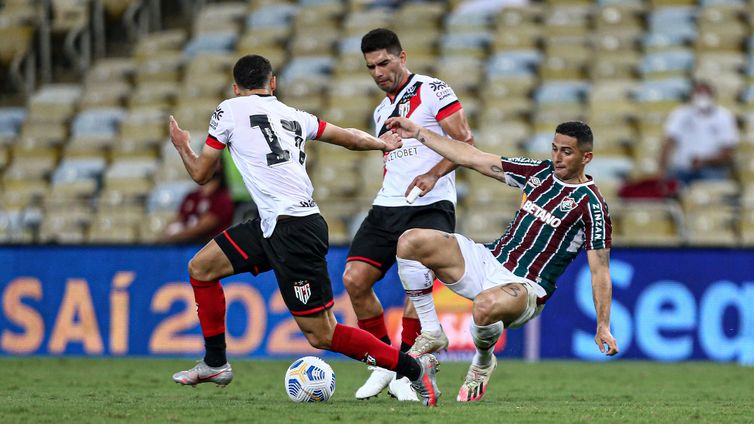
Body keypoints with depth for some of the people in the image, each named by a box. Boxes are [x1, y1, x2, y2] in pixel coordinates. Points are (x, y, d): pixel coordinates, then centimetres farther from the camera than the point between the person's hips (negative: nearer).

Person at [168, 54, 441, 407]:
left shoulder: (230, 110, 0)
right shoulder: (294, 116, 15)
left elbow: (200, 173, 7)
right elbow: (351, 139, 22)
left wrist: (182, 145, 28)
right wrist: (381, 143, 44)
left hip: (293, 231, -8)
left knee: (321, 335, -5)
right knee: (200, 267, 15)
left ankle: (414, 368, -3)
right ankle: (215, 364, 22)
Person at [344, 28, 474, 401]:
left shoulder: (432, 90, -3)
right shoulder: (381, 112, 21)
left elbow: (465, 142, -10)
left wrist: (433, 175, -23)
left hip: (431, 206, -7)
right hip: (387, 206, 7)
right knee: (354, 279, -10)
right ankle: (383, 364, 6)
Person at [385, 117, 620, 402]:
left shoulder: (590, 204, -9)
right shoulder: (539, 172, 9)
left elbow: (600, 269, -10)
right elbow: (474, 159, 12)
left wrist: (603, 326, -17)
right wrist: (419, 133, 11)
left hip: (527, 287, -7)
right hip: (489, 261, 7)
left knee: (485, 305, -42)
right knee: (410, 241, -11)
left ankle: (483, 363, -6)